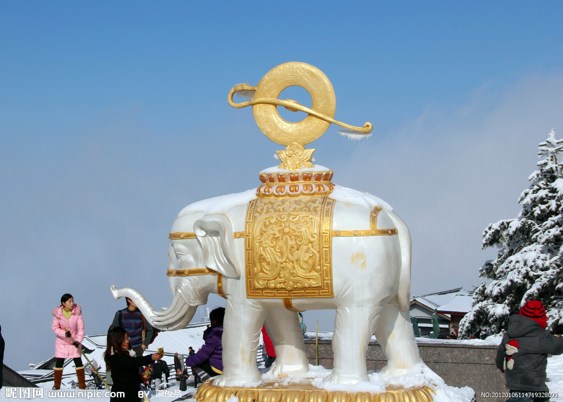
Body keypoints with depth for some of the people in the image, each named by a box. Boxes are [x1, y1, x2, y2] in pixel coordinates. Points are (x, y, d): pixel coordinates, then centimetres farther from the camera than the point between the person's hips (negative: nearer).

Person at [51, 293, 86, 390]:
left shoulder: (77, 312, -16)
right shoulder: (58, 313, -14)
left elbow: (81, 328, -13)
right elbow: (55, 327, -8)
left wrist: (78, 341, -23)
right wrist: (64, 333, -24)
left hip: (74, 341, -1)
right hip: (61, 341, 1)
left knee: (78, 361, -3)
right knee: (59, 362, 6)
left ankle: (82, 384, 4)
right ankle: (57, 384, 18)